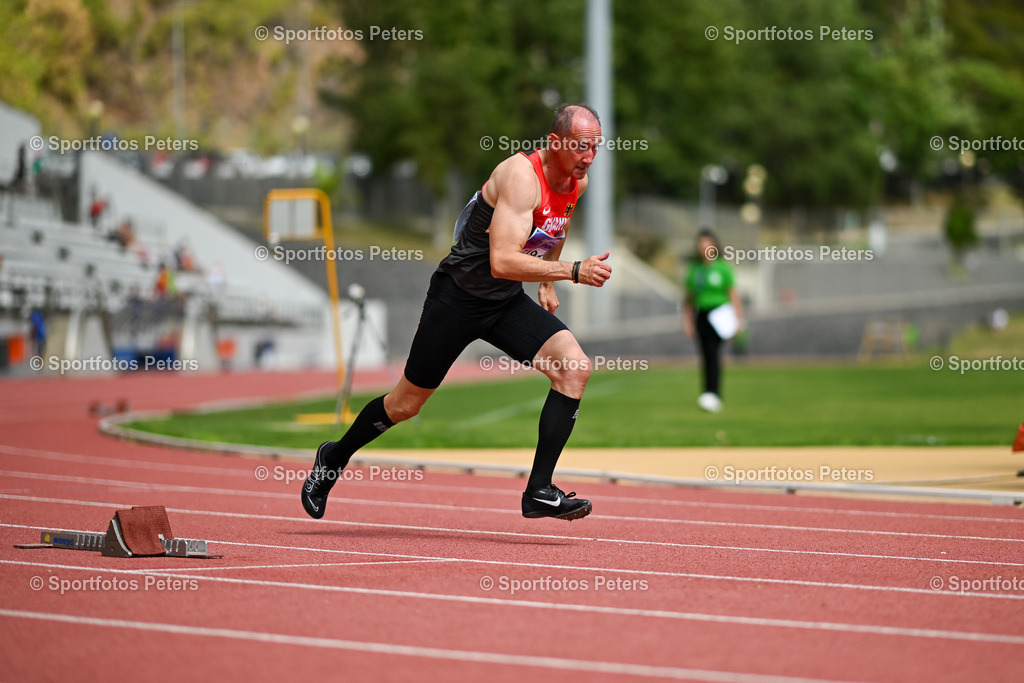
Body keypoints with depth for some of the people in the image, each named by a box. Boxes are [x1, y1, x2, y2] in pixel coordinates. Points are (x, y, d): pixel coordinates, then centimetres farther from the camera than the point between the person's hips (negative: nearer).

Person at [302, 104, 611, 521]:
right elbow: (502, 262, -36)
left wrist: (547, 282, 25)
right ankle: (334, 458, 35)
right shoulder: (521, 175, -26)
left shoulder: (578, 182, -1)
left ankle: (539, 492, -15)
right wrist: (574, 272, -38)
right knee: (407, 402, 7)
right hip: (459, 295, -7)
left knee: (574, 367, -17)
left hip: (508, 301, 7)